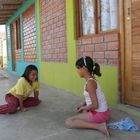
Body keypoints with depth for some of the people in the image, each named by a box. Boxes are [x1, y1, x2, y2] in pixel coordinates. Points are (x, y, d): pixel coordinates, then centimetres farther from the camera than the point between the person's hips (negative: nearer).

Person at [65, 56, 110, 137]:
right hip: (102, 112, 10)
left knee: (69, 122, -10)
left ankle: (99, 126, -17)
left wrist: (83, 108, -6)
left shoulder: (90, 83, -21)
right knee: (82, 110, 36)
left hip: (99, 114, -10)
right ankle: (100, 123, 10)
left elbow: (95, 105, -23)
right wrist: (83, 104, 11)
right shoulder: (92, 80, 8)